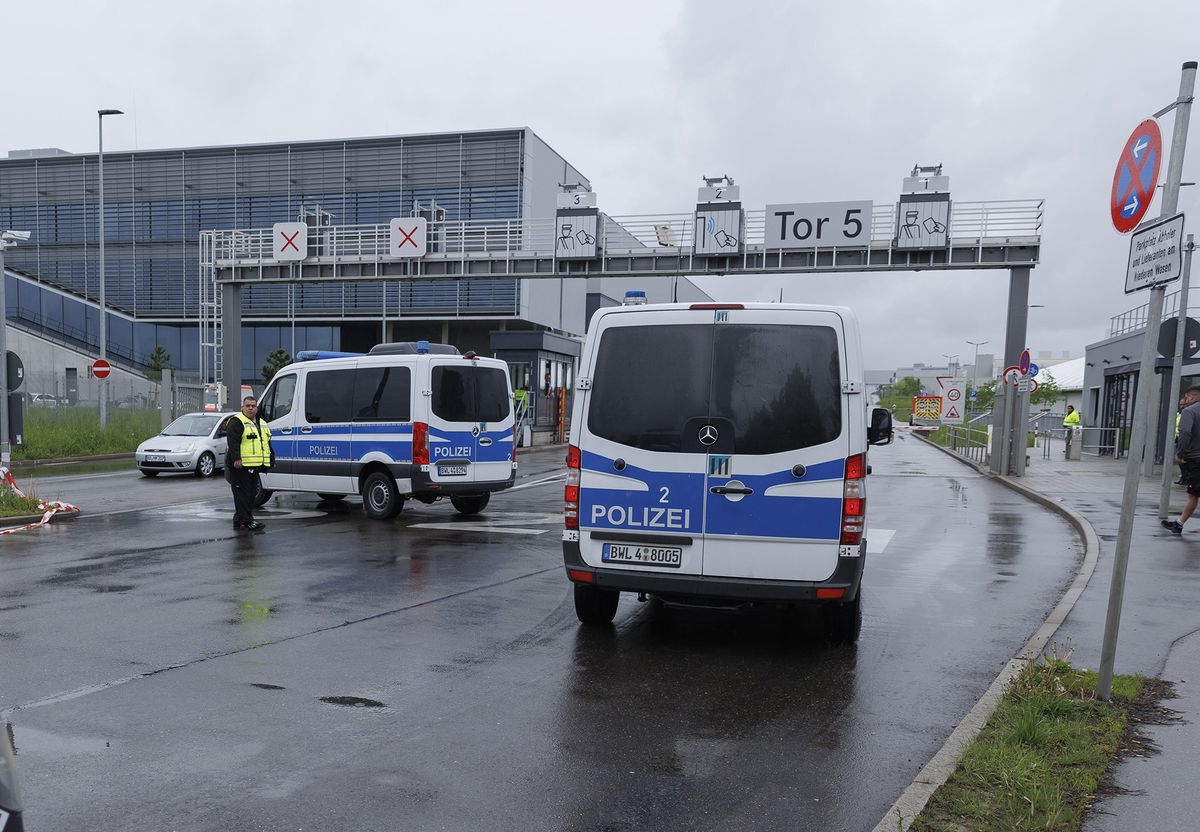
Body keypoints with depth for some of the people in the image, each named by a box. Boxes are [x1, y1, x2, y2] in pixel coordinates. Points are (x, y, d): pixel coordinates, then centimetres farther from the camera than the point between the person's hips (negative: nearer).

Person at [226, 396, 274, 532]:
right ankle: (246, 521, -9)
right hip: (240, 465, -9)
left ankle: (239, 521, 18)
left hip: (255, 465, 9)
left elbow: (267, 443, 27)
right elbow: (232, 442, -17)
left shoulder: (262, 424, 20)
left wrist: (272, 459, 24)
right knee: (243, 494, -8)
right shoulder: (237, 422, -7)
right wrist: (236, 459, -25)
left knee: (251, 493, 11)